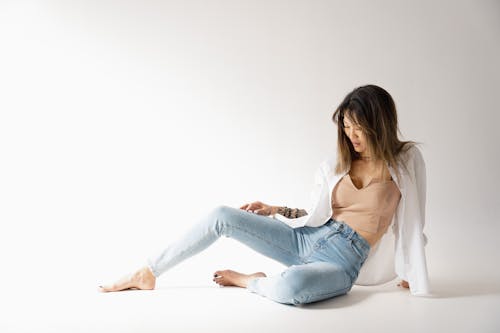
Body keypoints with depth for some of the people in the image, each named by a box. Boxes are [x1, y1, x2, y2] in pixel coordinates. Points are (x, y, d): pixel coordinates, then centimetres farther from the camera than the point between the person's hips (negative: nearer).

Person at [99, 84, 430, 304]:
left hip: (341, 261, -4)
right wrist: (273, 211, 3)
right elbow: (316, 215, 14)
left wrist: (411, 274, 7)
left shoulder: (405, 159, -1)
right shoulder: (337, 163, 10)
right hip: (305, 238, 5)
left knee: (291, 286, -42)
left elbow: (412, 222, 4)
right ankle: (148, 273, 0)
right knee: (222, 216, -12)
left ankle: (248, 280, -7)